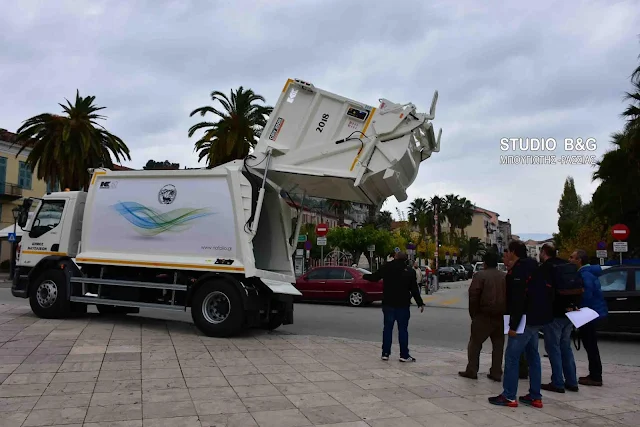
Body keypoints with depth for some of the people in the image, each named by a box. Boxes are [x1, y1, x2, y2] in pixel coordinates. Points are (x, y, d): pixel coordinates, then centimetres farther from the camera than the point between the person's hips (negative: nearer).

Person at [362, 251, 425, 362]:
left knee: (387, 328, 9)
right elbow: (414, 289, -1)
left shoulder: (387, 267, -1)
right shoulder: (410, 271, -1)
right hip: (403, 304, -1)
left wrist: (364, 276, 24)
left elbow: (374, 277, 5)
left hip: (388, 304, 1)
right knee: (403, 329, 3)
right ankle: (404, 355, 4)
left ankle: (385, 353, 11)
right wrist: (420, 303, 5)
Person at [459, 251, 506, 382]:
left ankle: (471, 371, 6)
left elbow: (473, 296, -12)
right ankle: (496, 373, 14)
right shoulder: (505, 277, 9)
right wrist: (506, 311, 14)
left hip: (484, 316, -5)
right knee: (498, 344, 13)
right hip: (501, 316, 5)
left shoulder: (480, 275, -7)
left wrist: (473, 314, -2)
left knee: (475, 343, 5)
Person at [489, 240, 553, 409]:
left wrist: (513, 325, -21)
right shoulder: (532, 266, 13)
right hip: (536, 319, 10)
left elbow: (518, 300, -23)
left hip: (526, 320, -10)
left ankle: (509, 396, 1)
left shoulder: (519, 270, -17)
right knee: (533, 356, 14)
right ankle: (535, 397, 19)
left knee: (511, 357, -4)